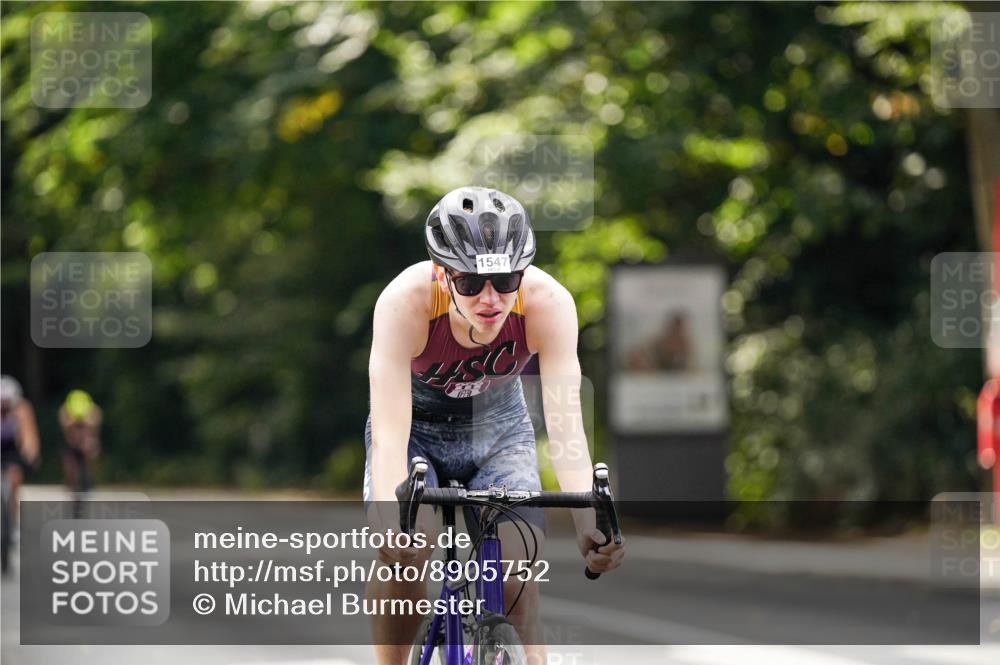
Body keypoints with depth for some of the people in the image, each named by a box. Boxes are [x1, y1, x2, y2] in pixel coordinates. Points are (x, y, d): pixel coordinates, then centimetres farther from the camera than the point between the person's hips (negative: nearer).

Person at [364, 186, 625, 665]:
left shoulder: (549, 302, -30)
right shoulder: (405, 302, -35)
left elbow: (565, 421, -34)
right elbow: (389, 432, -40)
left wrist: (588, 523, -48)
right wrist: (388, 522, -55)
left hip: (499, 428, 1)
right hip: (417, 426, -1)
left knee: (516, 574, -17)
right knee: (403, 555, -26)